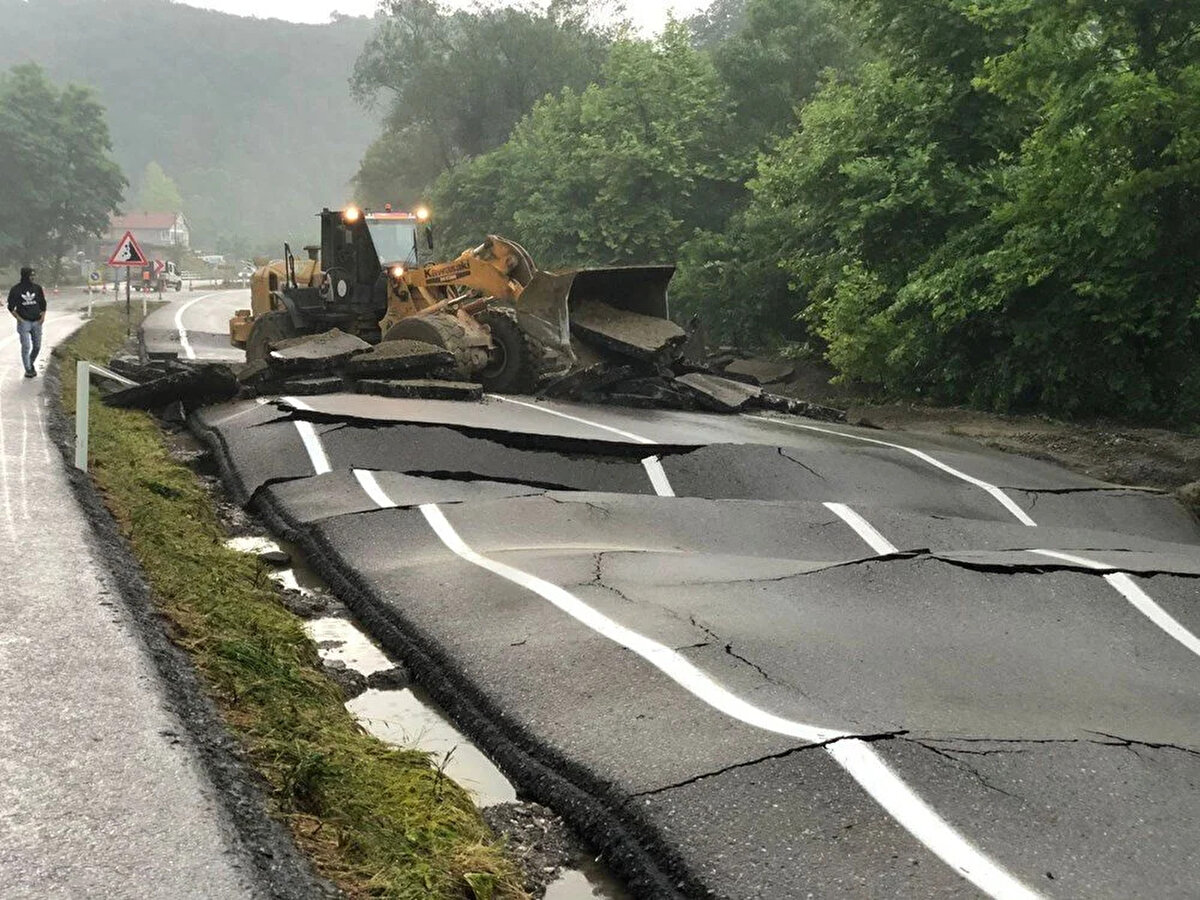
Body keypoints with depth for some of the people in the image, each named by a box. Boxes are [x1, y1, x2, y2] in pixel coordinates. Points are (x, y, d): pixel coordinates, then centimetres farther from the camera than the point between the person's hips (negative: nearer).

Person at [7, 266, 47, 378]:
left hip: (36, 321, 3)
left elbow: (43, 303, 14)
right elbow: (11, 307, 0)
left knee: (37, 346, 8)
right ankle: (28, 369, 3)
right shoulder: (16, 289, -4)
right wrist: (19, 319, -8)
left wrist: (43, 316, 1)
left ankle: (31, 363, 31)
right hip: (24, 322, -3)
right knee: (26, 346, -6)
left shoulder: (37, 287, 5)